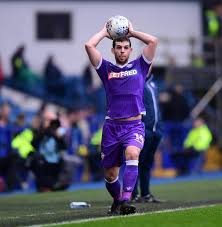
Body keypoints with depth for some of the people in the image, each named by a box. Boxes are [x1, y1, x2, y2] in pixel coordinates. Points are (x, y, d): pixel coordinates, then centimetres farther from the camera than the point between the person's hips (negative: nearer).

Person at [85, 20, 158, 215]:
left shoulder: (139, 66, 11)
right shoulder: (106, 69, 11)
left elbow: (153, 41, 2)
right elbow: (89, 46, 0)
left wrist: (132, 32, 11)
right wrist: (105, 32, 13)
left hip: (134, 125, -2)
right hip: (112, 126, 2)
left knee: (132, 155, -31)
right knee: (110, 173, 6)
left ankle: (126, 201, -37)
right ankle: (117, 202, 33)